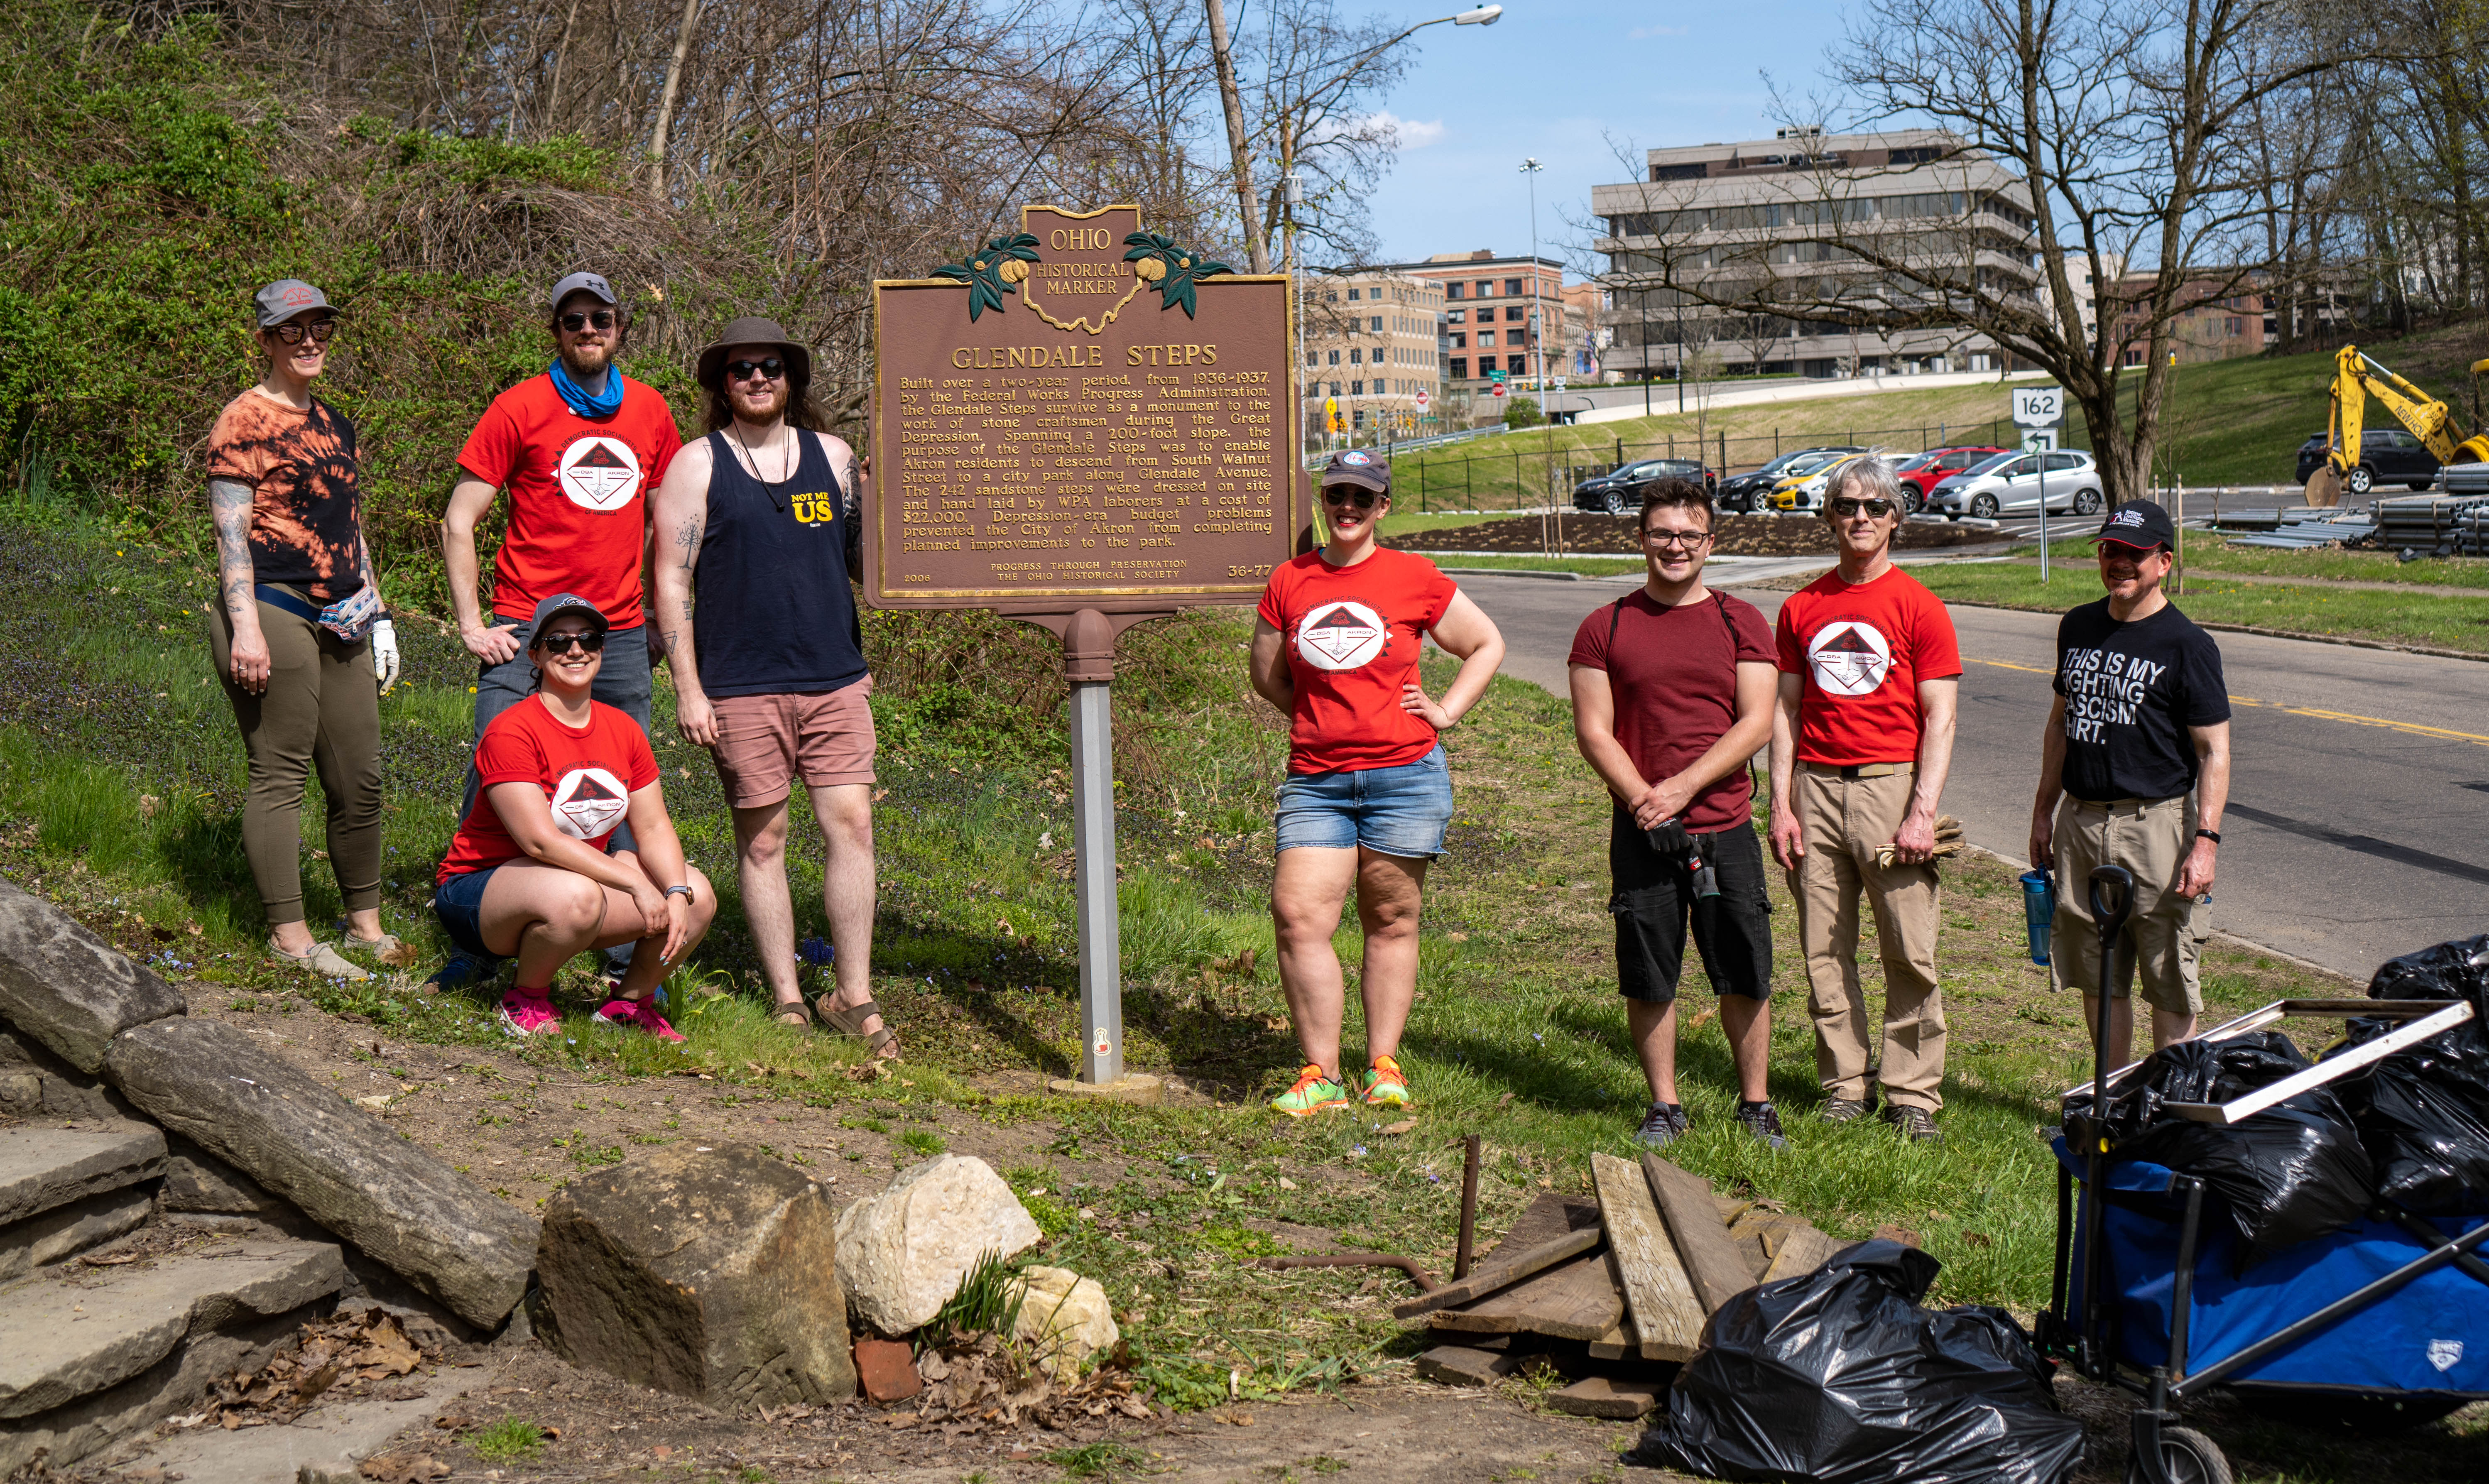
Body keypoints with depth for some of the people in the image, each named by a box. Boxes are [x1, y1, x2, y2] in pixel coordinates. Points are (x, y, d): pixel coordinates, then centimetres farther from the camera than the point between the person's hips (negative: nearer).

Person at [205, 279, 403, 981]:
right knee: (280, 774, -4)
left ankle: (365, 924, 21)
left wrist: (376, 611, 22)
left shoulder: (333, 425, 19)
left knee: (360, 777, 10)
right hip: (274, 613, -8)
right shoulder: (244, 422, -5)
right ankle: (290, 935, 1)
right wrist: (245, 627, -19)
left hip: (341, 621, 8)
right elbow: (231, 534, -11)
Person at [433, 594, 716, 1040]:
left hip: (587, 873, 7)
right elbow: (541, 841, -25)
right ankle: (526, 1001, -9)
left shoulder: (624, 731, 3)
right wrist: (636, 884, -28)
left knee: (697, 898, -12)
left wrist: (677, 893, -19)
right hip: (478, 886, -7)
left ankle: (629, 1002, 11)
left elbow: (653, 827, 1)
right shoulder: (510, 732, -19)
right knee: (576, 898, -40)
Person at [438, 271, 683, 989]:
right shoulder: (520, 408, -2)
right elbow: (458, 521, 0)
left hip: (621, 634, 4)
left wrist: (661, 618, 16)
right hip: (525, 630, -3)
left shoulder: (650, 411, 10)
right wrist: (470, 622, -7)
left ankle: (631, 953, 15)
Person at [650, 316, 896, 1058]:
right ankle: (788, 1002, 13)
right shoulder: (696, 465, 3)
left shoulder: (833, 456, 12)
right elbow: (670, 583, 1)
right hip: (741, 687, -2)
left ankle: (853, 996, 6)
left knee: (851, 825, -4)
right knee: (762, 840, 3)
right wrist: (688, 689, -7)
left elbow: (864, 563, 15)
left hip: (834, 677, 2)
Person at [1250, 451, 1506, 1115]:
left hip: (1404, 773, -1)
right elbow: (1266, 671, 21)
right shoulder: (1289, 582, 8)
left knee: (1391, 922, 6)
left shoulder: (1415, 579, 2)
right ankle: (1322, 1076, -2)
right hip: (1316, 780, 2)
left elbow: (1487, 644, 14)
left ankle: (1383, 1067, 17)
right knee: (1298, 916, -10)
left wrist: (1446, 711, 4)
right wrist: (1321, 714, 9)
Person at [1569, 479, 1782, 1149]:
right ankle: (1665, 1106, 18)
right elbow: (1592, 730, 0)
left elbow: (1757, 723, -3)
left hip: (1725, 825, 0)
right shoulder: (1605, 628, 5)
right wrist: (1643, 799, -14)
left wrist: (1683, 788, -13)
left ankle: (1756, 1104, 17)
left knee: (1746, 978, 2)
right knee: (1648, 980, 4)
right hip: (1640, 833, 0)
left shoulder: (1741, 623, 6)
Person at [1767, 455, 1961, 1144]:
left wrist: (1923, 811, -12)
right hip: (1817, 785, 3)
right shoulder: (1802, 607, 11)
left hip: (1891, 783, -3)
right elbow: (1785, 711, 12)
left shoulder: (1918, 608, 0)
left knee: (1911, 951, -3)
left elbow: (1939, 717, -4)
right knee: (1824, 950, 6)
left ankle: (1913, 1094, 6)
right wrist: (1782, 806, 4)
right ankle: (1845, 1086, 16)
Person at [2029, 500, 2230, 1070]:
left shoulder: (2186, 644, -7)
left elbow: (2214, 751, -9)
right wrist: (2044, 810, 20)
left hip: (2157, 823, -6)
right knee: (2098, 976, 12)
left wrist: (2206, 840, -17)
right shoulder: (2078, 627, 12)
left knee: (2168, 980, -1)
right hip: (2081, 822, 6)